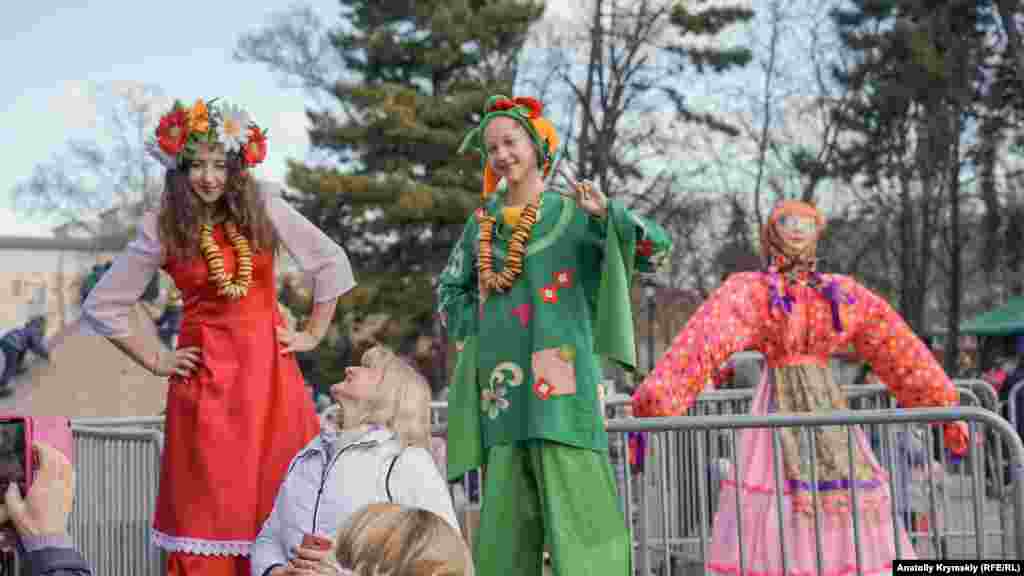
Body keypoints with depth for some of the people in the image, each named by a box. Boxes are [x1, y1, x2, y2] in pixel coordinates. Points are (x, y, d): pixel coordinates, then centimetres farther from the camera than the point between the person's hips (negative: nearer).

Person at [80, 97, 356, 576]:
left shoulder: (264, 207, -2)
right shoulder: (162, 228, -3)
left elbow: (333, 265, 5)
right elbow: (101, 306, 4)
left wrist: (313, 335, 4)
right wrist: (153, 360, 2)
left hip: (269, 368, 1)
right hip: (204, 374, -1)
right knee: (207, 511, 2)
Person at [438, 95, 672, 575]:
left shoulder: (572, 213, 2)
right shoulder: (481, 222, 14)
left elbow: (657, 247, -4)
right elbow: (450, 289, 26)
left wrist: (608, 212, -21)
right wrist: (476, 331, 10)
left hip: (559, 379, -4)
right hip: (502, 385, 4)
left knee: (574, 497, -9)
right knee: (505, 511, 6)